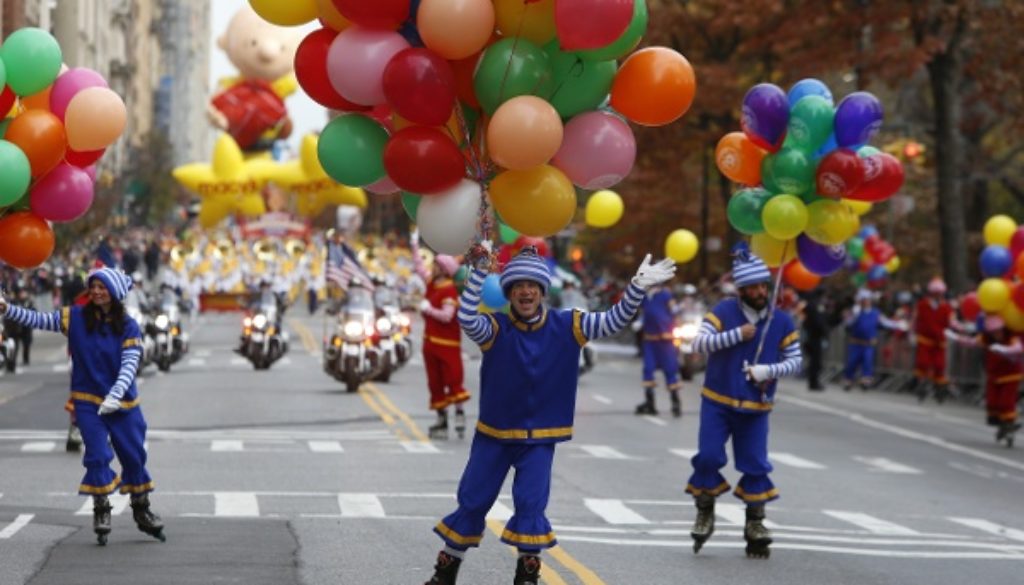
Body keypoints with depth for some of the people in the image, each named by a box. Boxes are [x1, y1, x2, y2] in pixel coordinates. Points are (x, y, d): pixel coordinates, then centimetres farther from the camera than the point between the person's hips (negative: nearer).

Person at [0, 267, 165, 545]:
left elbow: (130, 365, -15)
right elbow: (38, 320, -10)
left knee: (134, 457, 8)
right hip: (87, 402, 0)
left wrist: (115, 395, -28)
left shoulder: (128, 327, -7)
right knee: (97, 456, -9)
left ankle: (142, 511, 25)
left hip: (123, 404, 0)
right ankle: (101, 510, 8)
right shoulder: (75, 318, -4)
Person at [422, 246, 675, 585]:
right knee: (472, 502, 8)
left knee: (531, 503, -7)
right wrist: (479, 270, -38)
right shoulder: (496, 328, -14)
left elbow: (613, 321, -14)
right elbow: (467, 319, -34)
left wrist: (637, 288, -28)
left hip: (540, 437, 0)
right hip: (494, 433, 0)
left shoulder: (566, 326, -8)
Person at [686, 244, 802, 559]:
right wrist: (736, 334, -25)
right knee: (708, 457, -6)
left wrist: (769, 371, -16)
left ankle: (755, 524, 16)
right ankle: (705, 514, 14)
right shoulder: (724, 312, -7)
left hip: (755, 407, 1)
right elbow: (700, 343, -17)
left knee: (755, 465, 3)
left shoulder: (781, 321, -1)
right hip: (717, 402, -1)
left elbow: (795, 360, 2)